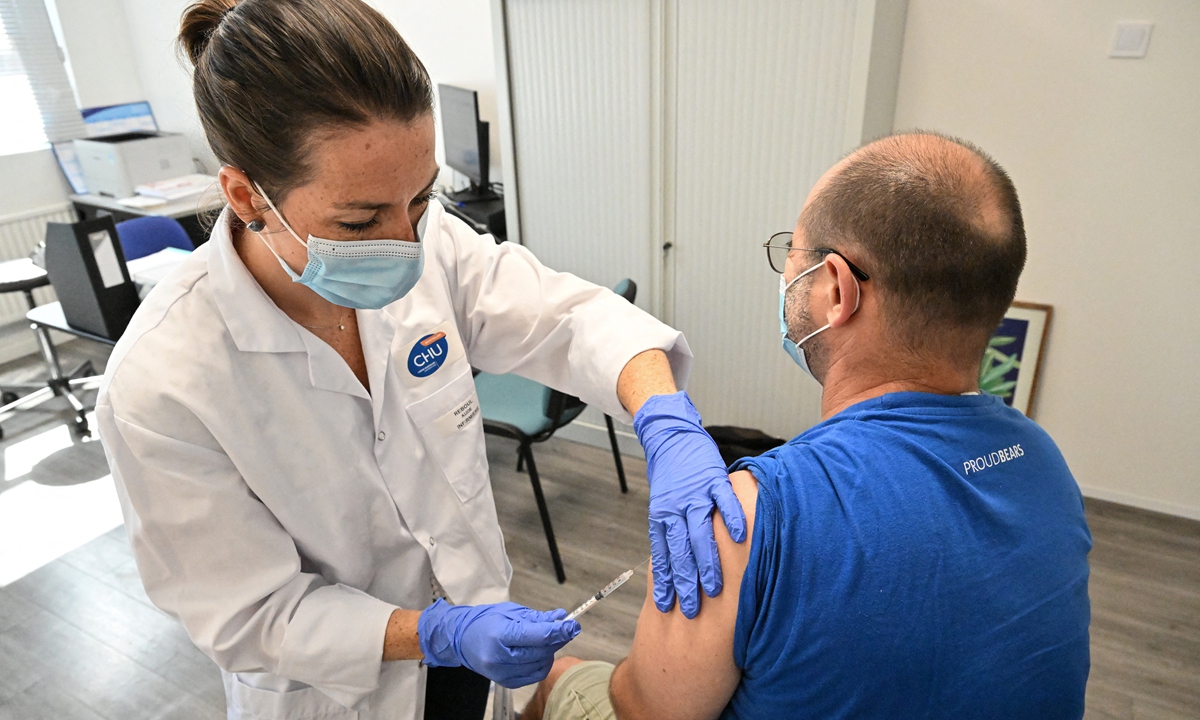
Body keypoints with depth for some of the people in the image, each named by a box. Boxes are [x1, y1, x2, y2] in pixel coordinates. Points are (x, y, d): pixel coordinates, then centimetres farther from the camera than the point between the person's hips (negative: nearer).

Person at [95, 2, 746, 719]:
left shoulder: (429, 243, -20)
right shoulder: (159, 388, -29)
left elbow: (570, 316, -16)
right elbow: (254, 613, -21)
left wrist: (669, 424, -33)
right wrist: (440, 633, -33)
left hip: (470, 603, 4)